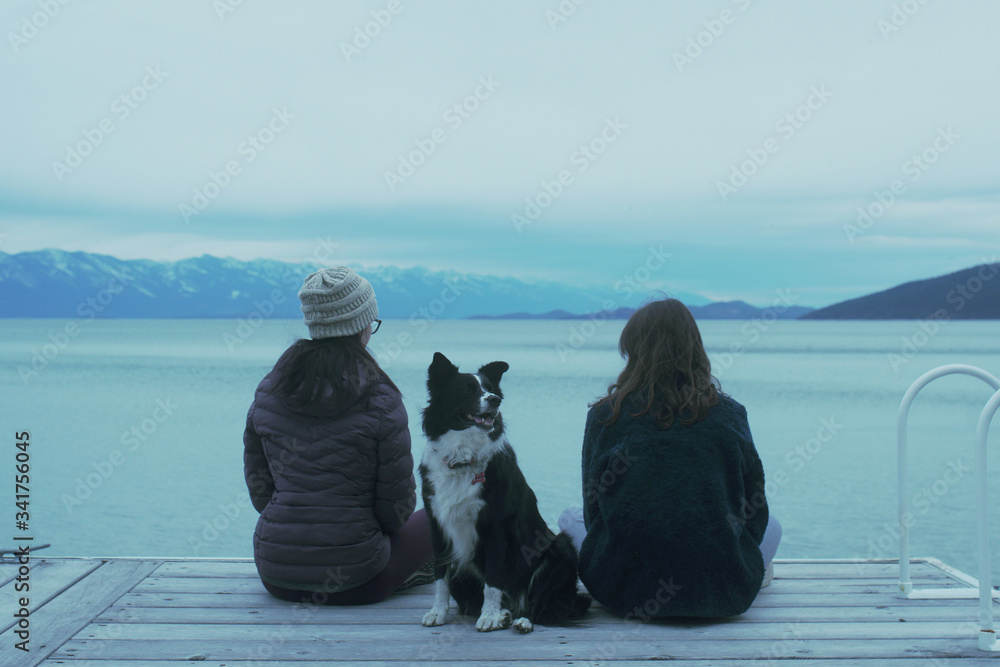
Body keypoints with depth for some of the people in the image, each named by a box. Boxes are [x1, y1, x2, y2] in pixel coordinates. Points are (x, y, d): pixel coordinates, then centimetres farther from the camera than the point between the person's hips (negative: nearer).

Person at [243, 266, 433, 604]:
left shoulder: (268, 390, 0)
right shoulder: (380, 401, -14)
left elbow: (258, 486, 7)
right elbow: (397, 503, -8)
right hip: (352, 580, -4)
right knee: (431, 520, 22)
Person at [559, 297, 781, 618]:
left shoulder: (605, 416, -3)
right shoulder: (729, 415, -2)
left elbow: (593, 510, 4)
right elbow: (756, 511, 5)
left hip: (625, 593, -2)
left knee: (570, 517, 28)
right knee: (772, 525, 32)